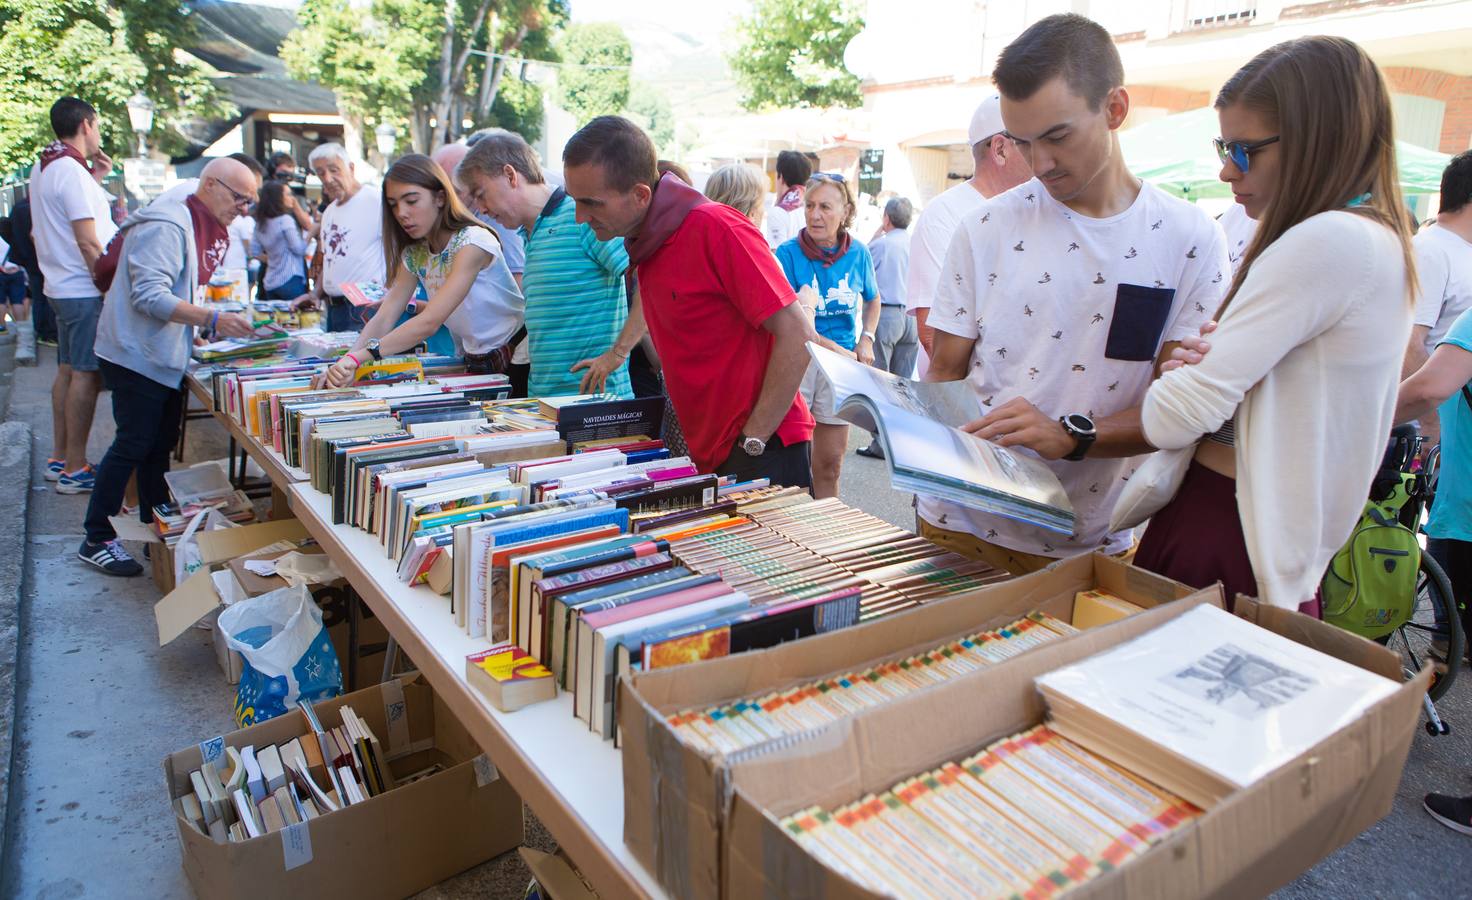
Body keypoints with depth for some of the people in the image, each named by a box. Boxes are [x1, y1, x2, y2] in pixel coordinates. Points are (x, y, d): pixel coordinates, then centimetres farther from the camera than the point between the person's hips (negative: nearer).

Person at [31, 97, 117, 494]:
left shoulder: (46, 169, 14)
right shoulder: (71, 171, -16)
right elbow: (88, 242, -20)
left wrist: (95, 180, 16)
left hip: (62, 287, 10)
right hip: (85, 290, -10)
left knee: (68, 371, 15)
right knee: (86, 375, -7)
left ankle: (59, 459, 22)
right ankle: (74, 469, -3)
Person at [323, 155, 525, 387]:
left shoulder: (473, 241, -17)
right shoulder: (414, 254, 8)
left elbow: (430, 322, -25)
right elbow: (383, 319, -1)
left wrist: (360, 356, -30)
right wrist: (349, 360, -19)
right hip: (476, 363, 6)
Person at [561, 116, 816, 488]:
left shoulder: (715, 228, -17)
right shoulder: (647, 247, 9)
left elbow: (797, 336, -19)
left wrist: (752, 441, -19)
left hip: (764, 452, -8)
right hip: (711, 456, 8)